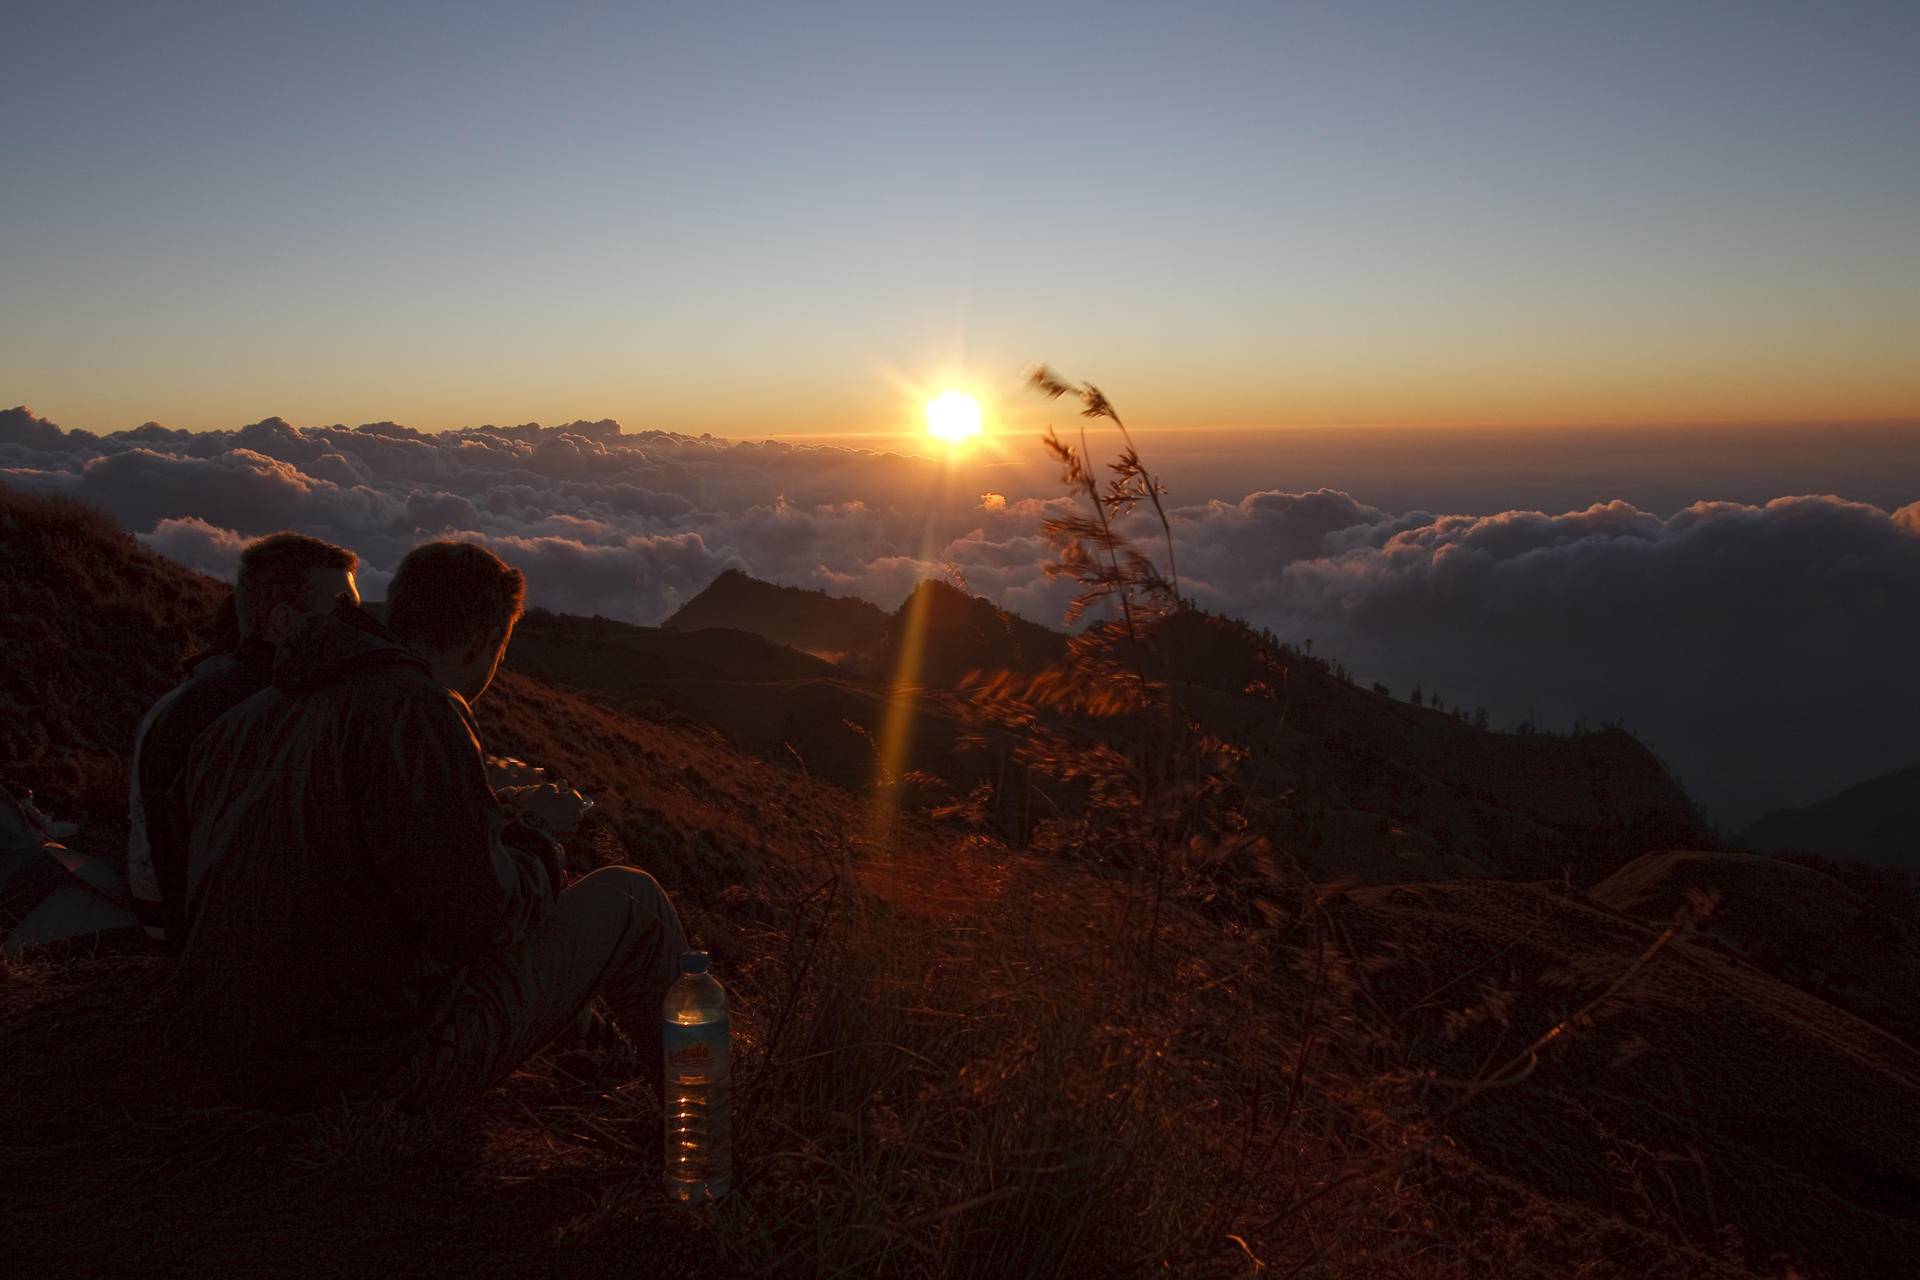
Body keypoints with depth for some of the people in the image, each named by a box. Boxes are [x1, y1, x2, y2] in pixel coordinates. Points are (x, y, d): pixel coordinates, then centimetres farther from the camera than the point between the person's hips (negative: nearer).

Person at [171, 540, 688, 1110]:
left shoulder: (244, 717, 7)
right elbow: (475, 917, -24)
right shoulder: (417, 708, -21)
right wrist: (538, 829, -3)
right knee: (629, 898, 2)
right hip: (374, 1069, -9)